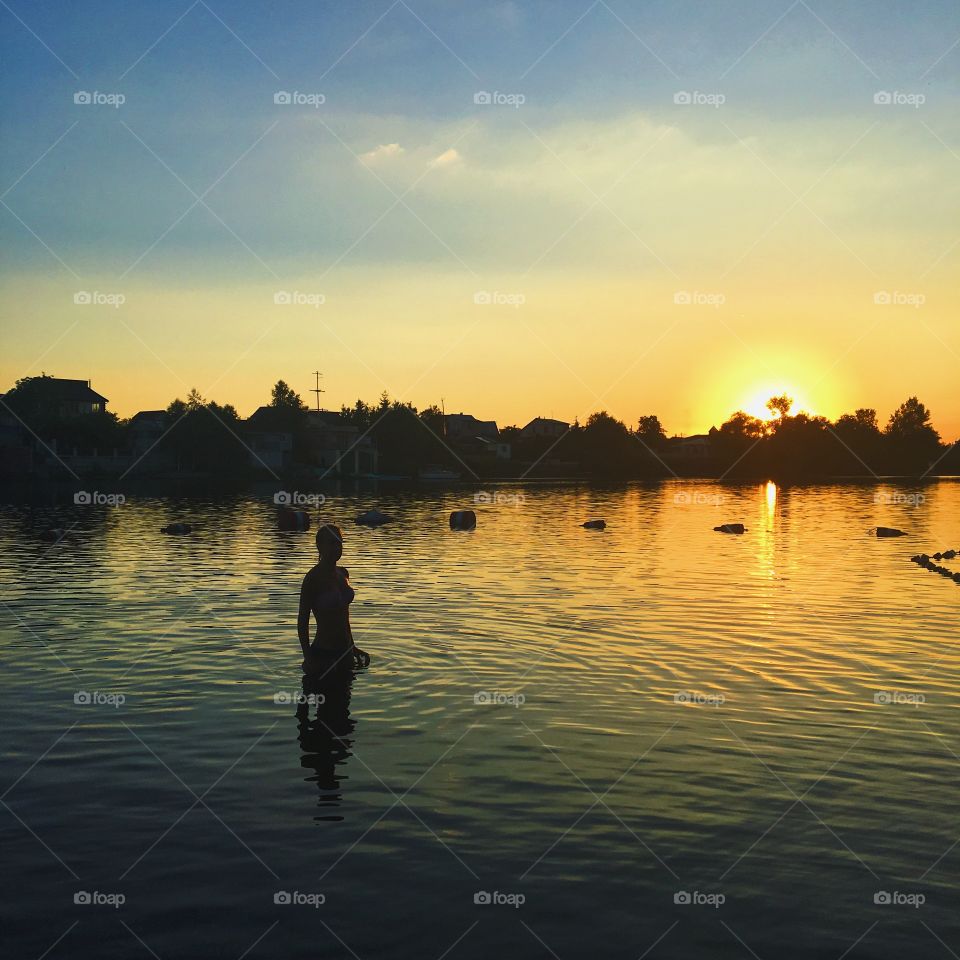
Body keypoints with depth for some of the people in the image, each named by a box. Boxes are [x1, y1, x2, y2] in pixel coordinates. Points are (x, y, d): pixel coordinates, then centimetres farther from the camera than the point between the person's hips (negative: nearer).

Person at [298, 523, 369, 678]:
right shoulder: (313, 578, -14)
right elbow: (302, 621, -13)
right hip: (323, 653, -7)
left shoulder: (343, 573, 7)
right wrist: (308, 659, -18)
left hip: (344, 652, 7)